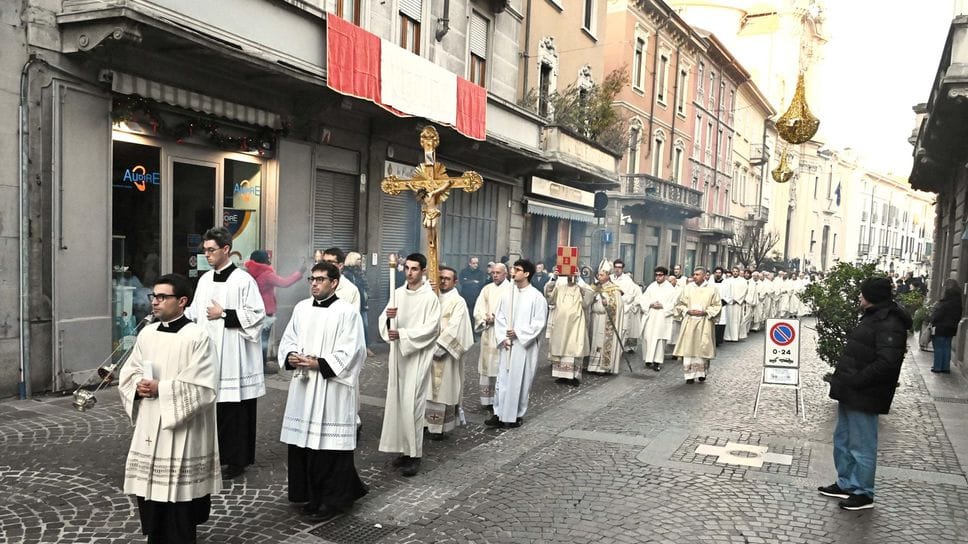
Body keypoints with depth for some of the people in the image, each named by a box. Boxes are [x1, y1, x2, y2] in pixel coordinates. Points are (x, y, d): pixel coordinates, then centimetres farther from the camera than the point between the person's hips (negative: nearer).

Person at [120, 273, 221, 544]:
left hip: (181, 432, -6)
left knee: (178, 498, 1)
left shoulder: (197, 338, -13)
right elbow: (127, 373, 15)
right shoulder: (146, 333, 7)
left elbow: (204, 388, -18)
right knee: (149, 490, 14)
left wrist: (161, 389, -19)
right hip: (148, 428, 6)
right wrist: (138, 386, -7)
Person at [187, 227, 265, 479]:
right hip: (208, 353, 7)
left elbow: (256, 314, -12)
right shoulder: (205, 280, 12)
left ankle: (237, 460, 12)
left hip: (233, 356, -6)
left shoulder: (243, 280, -9)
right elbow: (194, 311, 18)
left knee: (234, 409, 0)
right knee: (212, 407, 9)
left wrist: (224, 314, -14)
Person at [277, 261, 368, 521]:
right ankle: (313, 496, 26)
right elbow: (287, 339, 15)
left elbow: (351, 352, -12)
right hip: (303, 385, 7)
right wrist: (291, 356, -6)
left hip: (332, 388, -6)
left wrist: (319, 364, -18)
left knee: (330, 444, -3)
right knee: (302, 441, 11)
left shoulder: (347, 312, -8)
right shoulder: (301, 308, 11)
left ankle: (334, 500, 12)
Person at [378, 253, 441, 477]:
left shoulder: (430, 297, -8)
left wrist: (402, 334, -22)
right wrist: (388, 315, -19)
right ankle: (404, 449, 20)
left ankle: (414, 454, 1)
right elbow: (384, 320, 5)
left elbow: (431, 328, -14)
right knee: (398, 402, 8)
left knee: (412, 404, -8)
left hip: (417, 356, -6)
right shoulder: (398, 293, 7)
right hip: (398, 353, 6)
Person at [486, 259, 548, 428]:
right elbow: (499, 317, 6)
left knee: (521, 380, 3)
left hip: (525, 345, -4)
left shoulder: (536, 296, -8)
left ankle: (516, 415, 15)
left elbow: (539, 323, -10)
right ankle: (499, 414, 10)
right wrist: (504, 338, -6)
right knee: (503, 378, 4)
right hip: (507, 345, 4)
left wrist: (518, 332, -14)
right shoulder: (507, 294, 5)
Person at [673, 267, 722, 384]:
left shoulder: (712, 289, 2)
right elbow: (680, 304, 10)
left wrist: (705, 312, -11)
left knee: (703, 347, 1)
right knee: (689, 347, -4)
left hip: (705, 323, -1)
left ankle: (701, 373, 17)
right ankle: (690, 375, 1)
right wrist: (688, 311, -7)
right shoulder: (688, 288, 6)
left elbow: (717, 306, 3)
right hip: (689, 322, 1)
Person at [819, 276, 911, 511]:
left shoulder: (889, 324, -20)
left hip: (864, 396, -11)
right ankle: (846, 484, 34)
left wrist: (855, 381, -23)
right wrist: (842, 380, 12)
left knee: (862, 446, 2)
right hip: (850, 394, 11)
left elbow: (886, 363, -28)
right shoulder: (873, 317, 13)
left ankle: (863, 494, 16)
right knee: (843, 440, 20)